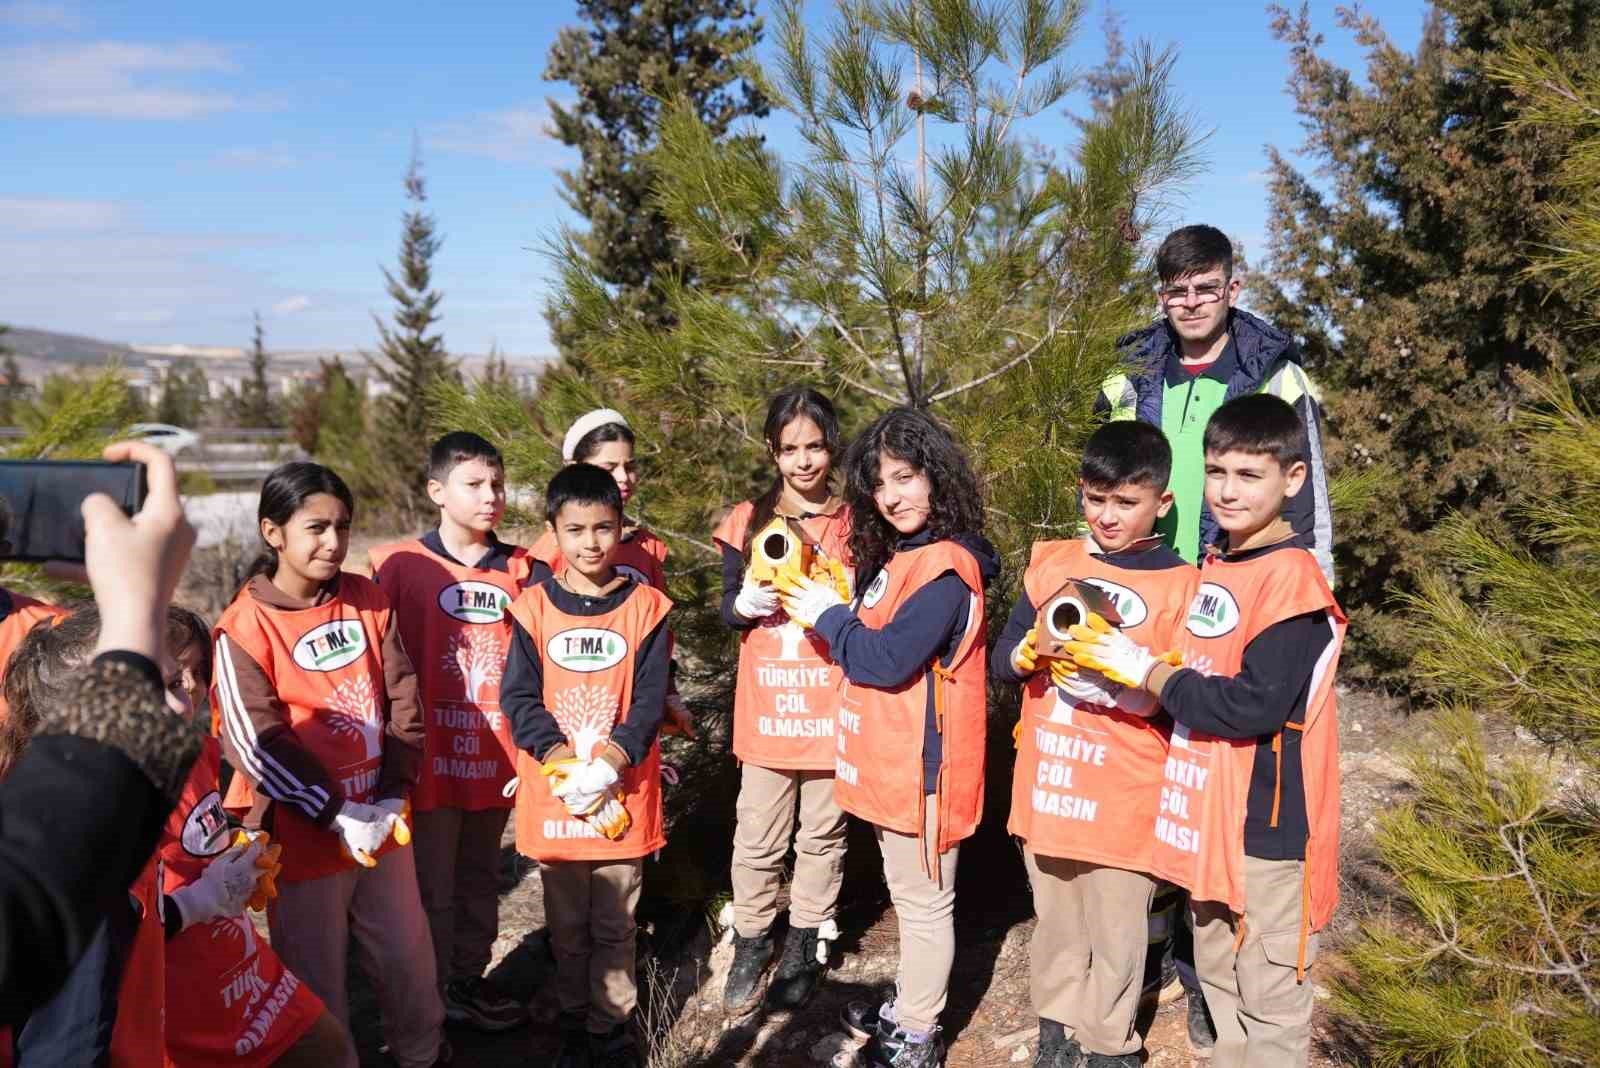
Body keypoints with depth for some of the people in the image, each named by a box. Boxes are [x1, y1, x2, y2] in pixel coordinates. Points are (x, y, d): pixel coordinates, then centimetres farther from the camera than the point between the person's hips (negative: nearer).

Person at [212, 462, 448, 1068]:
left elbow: (403, 703, 1)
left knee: (407, 954, 18)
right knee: (315, 975, 11)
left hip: (382, 823, 5)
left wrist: (393, 796, -8)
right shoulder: (245, 628, -13)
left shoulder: (368, 600, 0)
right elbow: (255, 742, -16)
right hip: (304, 834, -4)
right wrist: (336, 815, -18)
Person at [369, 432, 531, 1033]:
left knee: (480, 880, 18)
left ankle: (469, 982, 36)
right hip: (433, 758, -4)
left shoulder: (519, 570, 3)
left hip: (495, 759, 4)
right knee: (432, 888, 9)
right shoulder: (401, 566, -9)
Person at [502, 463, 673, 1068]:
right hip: (553, 795, 1)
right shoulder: (533, 607, -3)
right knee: (566, 926, 17)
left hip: (623, 795, -1)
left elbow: (649, 700, -7)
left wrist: (609, 763, -20)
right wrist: (563, 763, -18)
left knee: (614, 926, 12)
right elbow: (518, 697, -6)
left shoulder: (646, 606, -5)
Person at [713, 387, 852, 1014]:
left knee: (822, 834, 12)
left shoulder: (855, 523, 1)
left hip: (833, 709, 0)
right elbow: (727, 610, 3)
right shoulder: (748, 521, 2)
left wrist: (839, 605, -17)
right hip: (766, 708, 0)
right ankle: (751, 944, 26)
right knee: (757, 839, 7)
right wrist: (743, 604, -19)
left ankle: (804, 945, 30)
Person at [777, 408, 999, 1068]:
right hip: (890, 757, 10)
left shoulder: (946, 567, -21)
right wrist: (829, 610, -2)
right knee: (908, 894, 22)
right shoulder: (898, 555, 10)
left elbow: (888, 660, -25)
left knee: (922, 900, 6)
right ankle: (908, 1006, 39)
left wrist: (826, 616, -12)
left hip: (920, 761, -9)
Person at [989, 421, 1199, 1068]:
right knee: (1055, 923, 20)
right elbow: (1000, 660, 4)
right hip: (1046, 785, 4)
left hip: (1124, 798, -3)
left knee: (1116, 935, 12)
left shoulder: (1180, 584, -8)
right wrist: (1031, 651, -16)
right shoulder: (1050, 562, 3)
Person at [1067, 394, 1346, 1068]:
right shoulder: (1214, 570, 8)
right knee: (1216, 975, 22)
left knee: (1270, 995, 7)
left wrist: (1147, 671, -19)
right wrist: (1125, 661, 1)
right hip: (1207, 816, 9)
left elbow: (1256, 706, -26)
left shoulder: (1292, 578, -18)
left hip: (1268, 822, -8)